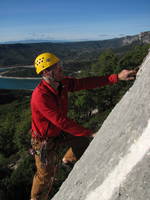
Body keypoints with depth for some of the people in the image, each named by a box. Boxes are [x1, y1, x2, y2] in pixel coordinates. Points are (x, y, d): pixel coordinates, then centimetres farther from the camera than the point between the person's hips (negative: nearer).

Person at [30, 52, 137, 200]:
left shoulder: (62, 83, -11)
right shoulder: (40, 96, -34)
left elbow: (86, 83, -14)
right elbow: (61, 121, -35)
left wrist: (117, 77, -20)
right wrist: (90, 133, -32)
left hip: (59, 132, 7)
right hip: (45, 141, -7)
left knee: (83, 139, 13)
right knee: (46, 176, 8)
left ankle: (68, 159, 38)